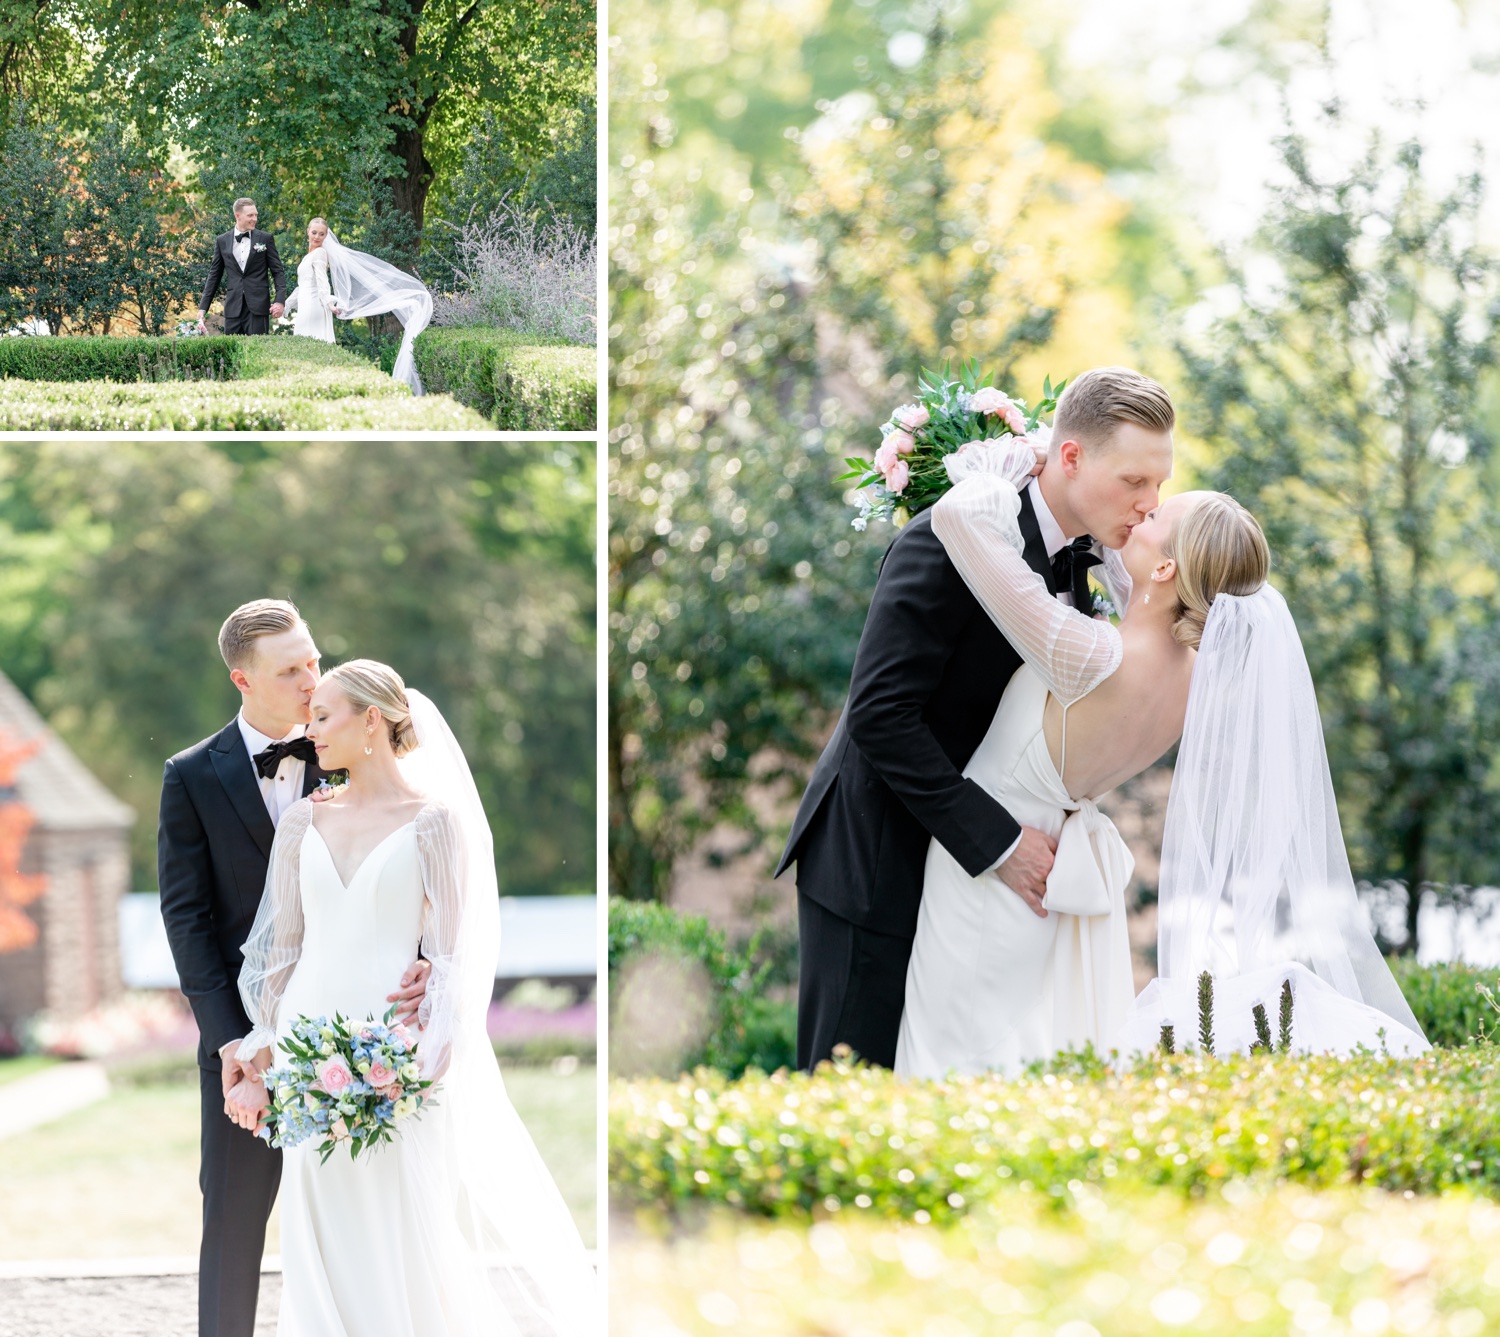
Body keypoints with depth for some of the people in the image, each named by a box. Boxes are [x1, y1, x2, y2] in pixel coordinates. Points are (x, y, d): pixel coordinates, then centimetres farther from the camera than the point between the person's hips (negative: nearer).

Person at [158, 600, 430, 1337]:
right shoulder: (193, 777, -1)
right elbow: (186, 914, -3)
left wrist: (414, 964, -20)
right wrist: (226, 1036, -11)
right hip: (246, 1029, -1)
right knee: (234, 1217, 5)